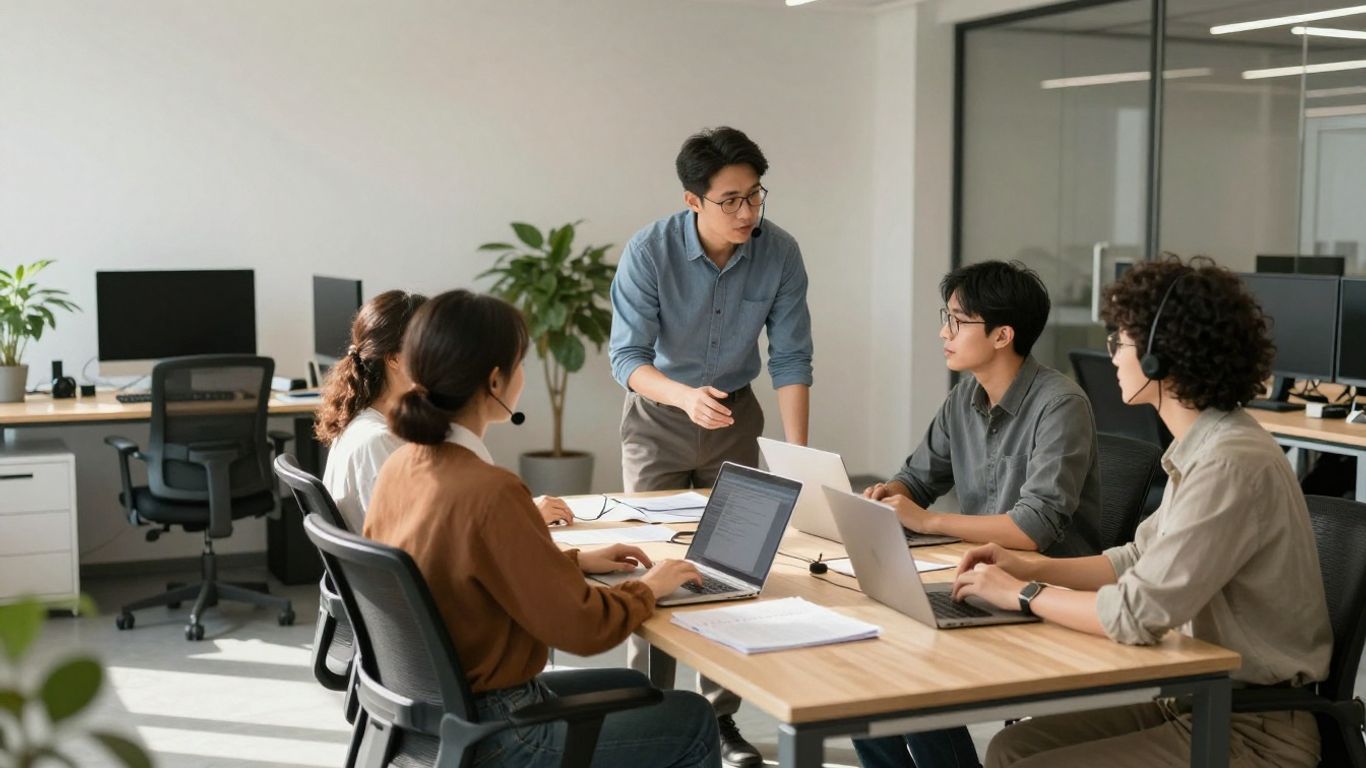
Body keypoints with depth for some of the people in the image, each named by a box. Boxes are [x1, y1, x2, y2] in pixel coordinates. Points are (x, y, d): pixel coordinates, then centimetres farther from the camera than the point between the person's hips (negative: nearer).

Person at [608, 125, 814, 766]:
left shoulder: (780, 253, -17)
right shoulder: (649, 252, -23)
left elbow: (790, 360, -13)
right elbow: (627, 357, -23)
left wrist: (799, 456, -22)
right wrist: (685, 396, -43)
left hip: (735, 415, 2)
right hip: (658, 417, -2)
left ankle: (720, 716, 14)